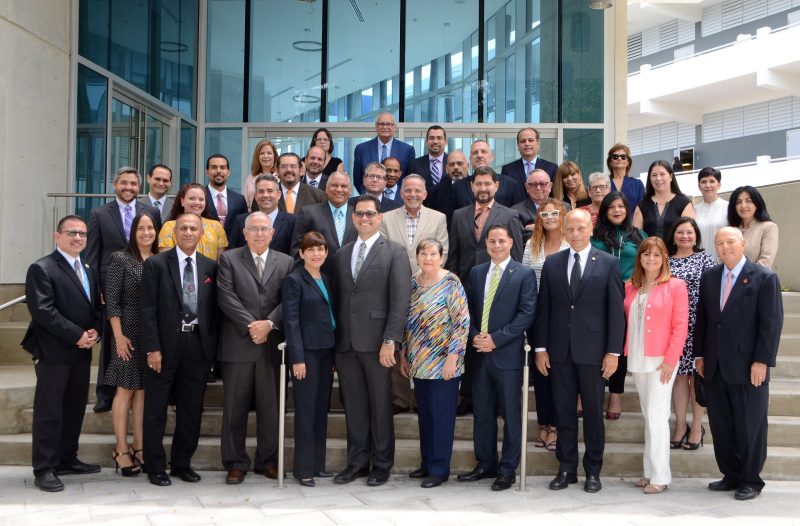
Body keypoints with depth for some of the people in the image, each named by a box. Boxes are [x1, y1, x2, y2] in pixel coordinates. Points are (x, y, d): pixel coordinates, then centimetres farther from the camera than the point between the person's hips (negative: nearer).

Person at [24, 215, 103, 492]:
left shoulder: (89, 270, 17)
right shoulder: (41, 269, -8)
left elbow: (97, 307, 16)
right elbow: (42, 311, -17)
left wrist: (95, 331, -5)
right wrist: (77, 335, -18)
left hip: (82, 352, 8)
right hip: (53, 352, -7)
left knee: (75, 408, 13)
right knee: (49, 411, -2)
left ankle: (67, 459, 25)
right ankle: (44, 469, 4)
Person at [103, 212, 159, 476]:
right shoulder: (120, 259, -4)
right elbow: (111, 300, -7)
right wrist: (119, 335, -13)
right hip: (129, 332, -4)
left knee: (143, 389, 8)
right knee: (125, 390, 0)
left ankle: (139, 447, 15)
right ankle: (122, 450, 6)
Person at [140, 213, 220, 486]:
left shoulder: (210, 267, 8)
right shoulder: (156, 264, -2)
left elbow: (214, 309, 9)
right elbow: (147, 309, -6)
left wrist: (212, 346, 1)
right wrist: (152, 348, -12)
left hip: (198, 346, 3)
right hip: (164, 345, -3)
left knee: (192, 410, 10)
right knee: (156, 410, 5)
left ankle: (182, 463, 23)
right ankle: (155, 467, 16)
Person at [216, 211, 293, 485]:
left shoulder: (286, 262, 11)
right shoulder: (229, 259, 5)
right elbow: (226, 297, -5)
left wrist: (268, 324, -12)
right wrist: (251, 326, -12)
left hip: (272, 343, 2)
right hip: (238, 344, -2)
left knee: (270, 405, 7)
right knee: (235, 406, 3)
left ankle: (267, 460, 18)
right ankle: (236, 463, 12)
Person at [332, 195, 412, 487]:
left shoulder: (394, 253, -1)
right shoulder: (341, 255, 15)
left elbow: (400, 300, -8)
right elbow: (337, 298, 14)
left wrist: (390, 340, -14)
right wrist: (334, 338, 7)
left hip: (376, 342, -4)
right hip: (346, 342, 4)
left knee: (380, 405, 4)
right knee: (353, 406, 9)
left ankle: (381, 465, 16)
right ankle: (357, 462, 20)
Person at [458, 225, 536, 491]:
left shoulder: (524, 274, -3)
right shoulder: (476, 273, 12)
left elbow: (526, 313, -10)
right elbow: (468, 309, 13)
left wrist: (496, 338, -15)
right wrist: (474, 335, -5)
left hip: (507, 354, -5)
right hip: (480, 354, 5)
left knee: (510, 414, 2)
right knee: (482, 412, 11)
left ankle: (508, 470, 11)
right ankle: (485, 464, 23)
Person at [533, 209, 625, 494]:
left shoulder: (608, 263, -1)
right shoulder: (552, 263, 7)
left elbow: (616, 310, -3)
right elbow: (543, 308, 7)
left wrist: (613, 352, -7)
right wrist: (540, 347, 2)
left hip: (592, 349, -2)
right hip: (559, 350, 2)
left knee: (593, 412, 5)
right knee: (564, 411, 8)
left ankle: (593, 470, 16)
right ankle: (566, 468, 17)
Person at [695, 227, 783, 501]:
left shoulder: (764, 278, -5)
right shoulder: (709, 277, 10)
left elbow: (772, 323, -9)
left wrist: (762, 361, -14)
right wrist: (700, 355, 8)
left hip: (748, 367, -5)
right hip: (715, 367, 5)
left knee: (750, 426, 4)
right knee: (721, 425, 9)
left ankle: (751, 480, 17)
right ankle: (731, 476, 22)